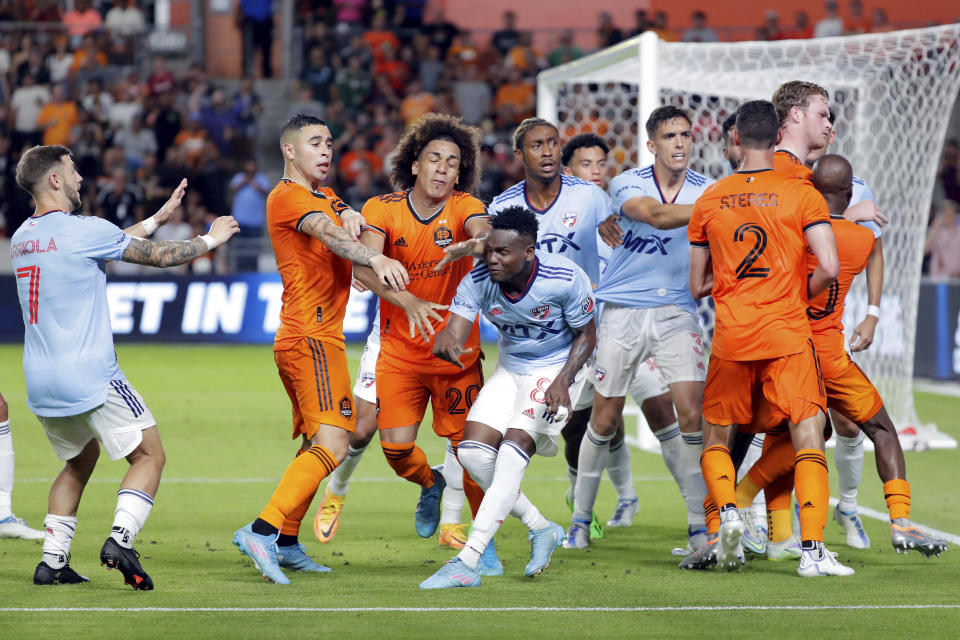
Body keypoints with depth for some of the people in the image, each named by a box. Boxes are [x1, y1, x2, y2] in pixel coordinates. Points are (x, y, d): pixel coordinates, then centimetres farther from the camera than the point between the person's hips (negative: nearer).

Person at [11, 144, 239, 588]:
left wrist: (157, 218, 32)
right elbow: (160, 255, -1)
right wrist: (211, 239, 16)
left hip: (40, 382, 8)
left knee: (80, 460, 24)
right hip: (90, 379, -8)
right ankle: (120, 539, -17)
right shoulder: (81, 230, -11)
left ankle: (52, 560, 13)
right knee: (149, 456, 2)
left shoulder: (21, 238, 12)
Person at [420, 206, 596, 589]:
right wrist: (446, 340, -52)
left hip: (558, 368, -5)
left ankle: (468, 562, -27)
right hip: (511, 369, 5)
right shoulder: (478, 281, -17)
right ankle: (542, 529, 11)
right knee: (473, 453, -9)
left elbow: (586, 335, -11)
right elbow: (454, 333, -26)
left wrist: (561, 383, -25)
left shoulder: (565, 279, -25)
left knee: (514, 449, -23)